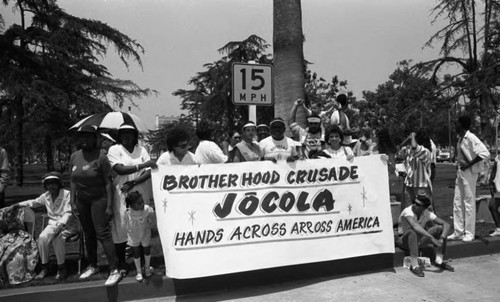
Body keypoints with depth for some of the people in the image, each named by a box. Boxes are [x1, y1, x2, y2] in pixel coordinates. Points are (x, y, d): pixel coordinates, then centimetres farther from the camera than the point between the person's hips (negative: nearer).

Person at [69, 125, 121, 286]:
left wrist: (109, 206, -16)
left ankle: (114, 270, -4)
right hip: (81, 200, 6)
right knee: (88, 234, 14)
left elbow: (108, 182, -13)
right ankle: (93, 266, 29)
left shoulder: (100, 157, -13)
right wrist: (72, 202, 7)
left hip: (99, 199, -6)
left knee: (102, 233, -9)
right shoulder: (74, 157, 5)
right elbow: (73, 181, 11)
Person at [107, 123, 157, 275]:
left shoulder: (141, 150, 8)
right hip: (121, 194, -2)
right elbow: (120, 169, -14)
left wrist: (133, 182, -14)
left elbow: (149, 172, -1)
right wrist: (142, 165, -23)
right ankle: (121, 263, 15)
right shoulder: (114, 149, 1)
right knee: (121, 227, 1)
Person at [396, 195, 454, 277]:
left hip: (419, 240, 6)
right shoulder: (408, 211, -27)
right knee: (412, 232, -40)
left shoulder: (427, 214, -10)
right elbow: (415, 226, -44)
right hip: (404, 241, -6)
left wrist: (442, 239, -29)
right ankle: (415, 266, -32)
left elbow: (446, 224, -12)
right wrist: (432, 238, -48)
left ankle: (439, 261, -6)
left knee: (439, 228, -11)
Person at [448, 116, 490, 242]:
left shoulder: (471, 138, -14)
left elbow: (485, 153, -21)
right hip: (460, 171, 9)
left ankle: (469, 233, 9)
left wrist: (469, 164, -19)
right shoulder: (461, 139, 11)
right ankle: (458, 232, 17)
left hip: (469, 172, -9)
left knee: (469, 202, -1)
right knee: (457, 202, 10)